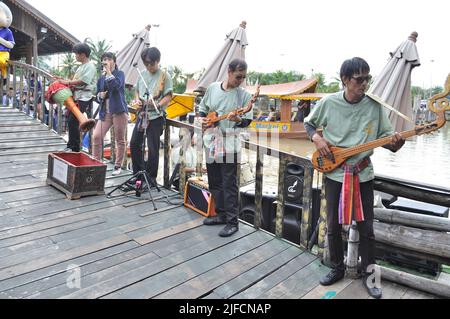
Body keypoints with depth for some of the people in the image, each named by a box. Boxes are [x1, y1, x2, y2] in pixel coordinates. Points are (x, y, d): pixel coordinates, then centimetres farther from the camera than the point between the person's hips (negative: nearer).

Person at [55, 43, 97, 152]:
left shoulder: (90, 66, -8)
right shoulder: (82, 66, 22)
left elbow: (83, 81, -17)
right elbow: (76, 79, 22)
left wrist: (68, 82, -11)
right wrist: (64, 80, 11)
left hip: (83, 98, -10)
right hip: (76, 96, 10)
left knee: (73, 122, -11)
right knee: (71, 121, 11)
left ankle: (74, 148, -2)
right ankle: (71, 147, 21)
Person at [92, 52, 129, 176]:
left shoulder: (119, 74, 3)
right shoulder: (101, 79, 16)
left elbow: (116, 85, -19)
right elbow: (97, 96, 23)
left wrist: (108, 71, -12)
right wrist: (100, 96, 0)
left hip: (119, 111, -4)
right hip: (105, 112, 4)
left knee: (120, 140, 2)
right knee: (96, 137, -8)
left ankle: (118, 166, 15)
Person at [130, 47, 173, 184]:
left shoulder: (164, 75, -4)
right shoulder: (143, 74, 12)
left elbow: (168, 96, -8)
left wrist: (158, 104, -25)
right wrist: (137, 100, 2)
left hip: (156, 115, -6)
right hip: (142, 114, 7)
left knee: (153, 148, -3)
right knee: (134, 143, 11)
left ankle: (151, 179, 10)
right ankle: (138, 173, 26)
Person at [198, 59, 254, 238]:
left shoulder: (244, 95, -5)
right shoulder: (212, 88, 6)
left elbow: (247, 121, -7)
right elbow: (203, 109, 18)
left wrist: (238, 120, -28)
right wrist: (202, 119, -2)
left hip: (229, 144, -5)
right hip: (211, 142, 5)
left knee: (229, 184, -3)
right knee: (214, 182, 13)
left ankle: (233, 221, 6)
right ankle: (221, 215, 28)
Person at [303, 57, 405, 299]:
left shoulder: (374, 105, -6)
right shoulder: (328, 103, -7)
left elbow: (385, 136, -1)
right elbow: (309, 123, 8)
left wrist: (395, 142, -24)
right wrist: (317, 139, -11)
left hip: (363, 174, 0)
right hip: (334, 173, 0)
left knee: (366, 228, 7)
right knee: (333, 226, 9)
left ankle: (368, 274, 26)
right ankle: (337, 268, 31)